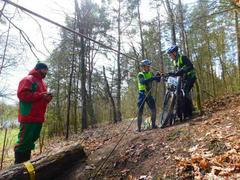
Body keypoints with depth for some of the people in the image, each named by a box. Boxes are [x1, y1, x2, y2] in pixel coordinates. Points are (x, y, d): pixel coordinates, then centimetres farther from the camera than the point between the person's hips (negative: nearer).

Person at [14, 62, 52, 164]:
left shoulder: (42, 82, 23)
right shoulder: (28, 79, -5)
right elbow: (22, 94, -17)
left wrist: (47, 98, 6)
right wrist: (40, 95, -19)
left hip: (38, 117, 9)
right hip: (29, 117, -9)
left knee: (31, 140, 15)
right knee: (24, 140, -5)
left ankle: (26, 162, 25)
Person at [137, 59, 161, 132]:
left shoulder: (151, 73, 6)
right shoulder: (140, 74, -10)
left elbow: (158, 80, -1)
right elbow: (142, 81, -31)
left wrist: (158, 76, -22)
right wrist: (153, 78, -40)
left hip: (149, 94, 5)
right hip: (142, 94, -4)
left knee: (153, 110, -2)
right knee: (140, 112, -2)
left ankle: (153, 125, 12)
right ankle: (138, 128, 6)